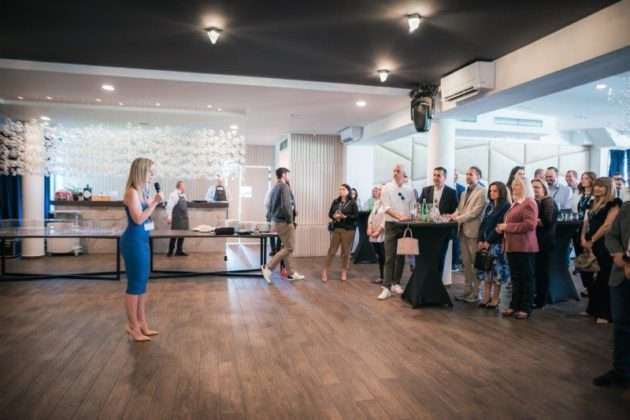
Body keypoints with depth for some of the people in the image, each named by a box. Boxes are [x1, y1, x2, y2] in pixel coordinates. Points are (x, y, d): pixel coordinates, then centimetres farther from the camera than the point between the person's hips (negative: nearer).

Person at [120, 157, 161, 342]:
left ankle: (142, 323, 24)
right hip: (133, 241, -10)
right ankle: (133, 326, 9)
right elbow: (138, 219, -20)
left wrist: (153, 202, 9)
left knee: (142, 282, 14)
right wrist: (154, 203, -16)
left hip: (141, 241, 10)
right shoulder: (132, 192, -14)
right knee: (135, 283, -2)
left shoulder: (138, 192, 13)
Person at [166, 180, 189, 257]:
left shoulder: (183, 195, 13)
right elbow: (169, 206, -17)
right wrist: (169, 217, -20)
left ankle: (179, 251, 20)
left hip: (183, 219, 8)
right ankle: (170, 252, 7)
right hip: (177, 219, -8)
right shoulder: (174, 194, -12)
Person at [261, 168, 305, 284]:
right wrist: (290, 221, -16)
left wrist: (271, 220, 20)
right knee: (289, 248, -4)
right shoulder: (284, 186, -14)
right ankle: (268, 267, -7)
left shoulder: (275, 187, 14)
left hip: (276, 220, 10)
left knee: (286, 247, 14)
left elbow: (270, 206, 16)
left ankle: (291, 273, 19)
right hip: (283, 221, -10)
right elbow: (285, 205, -24)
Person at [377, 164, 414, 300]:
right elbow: (386, 207, -12)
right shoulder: (387, 188, -3)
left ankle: (396, 283, 21)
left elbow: (413, 207, 7)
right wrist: (399, 216, -25)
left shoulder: (409, 190, 7)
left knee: (401, 256, 9)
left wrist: (410, 217, -12)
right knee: (390, 257, -5)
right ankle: (386, 287, -4)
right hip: (391, 225, -3)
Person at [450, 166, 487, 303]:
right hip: (463, 230, 7)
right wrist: (453, 215, -3)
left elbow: (475, 211, -15)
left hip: (474, 230, -7)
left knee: (476, 263, -1)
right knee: (466, 263, 11)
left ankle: (477, 292, 7)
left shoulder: (482, 192, -6)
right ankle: (468, 290, 18)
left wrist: (458, 218, -16)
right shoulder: (464, 193, 20)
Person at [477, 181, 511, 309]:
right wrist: (480, 240, 2)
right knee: (486, 271, 7)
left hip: (497, 243, -7)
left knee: (497, 271, -1)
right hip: (485, 242, 7)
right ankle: (486, 298, 11)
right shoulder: (489, 206, 16)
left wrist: (489, 241, -14)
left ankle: (495, 300, 6)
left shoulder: (505, 206, -6)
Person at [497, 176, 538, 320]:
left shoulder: (529, 203, -10)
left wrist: (507, 226, -17)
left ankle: (525, 308, 8)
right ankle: (515, 305, 19)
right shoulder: (515, 203, 18)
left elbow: (529, 225, -21)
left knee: (526, 278, 1)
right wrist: (503, 227, 8)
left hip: (524, 246, -9)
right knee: (515, 278, 12)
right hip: (512, 246, 9)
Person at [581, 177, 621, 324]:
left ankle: (605, 313, 5)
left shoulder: (614, 203, -7)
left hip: (604, 245, -7)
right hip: (591, 245, 7)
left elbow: (607, 225, -15)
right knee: (593, 278, 12)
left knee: (604, 279, -3)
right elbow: (586, 222, 14)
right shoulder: (593, 204, 15)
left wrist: (591, 241, -11)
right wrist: (583, 239, -2)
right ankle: (593, 309, 24)